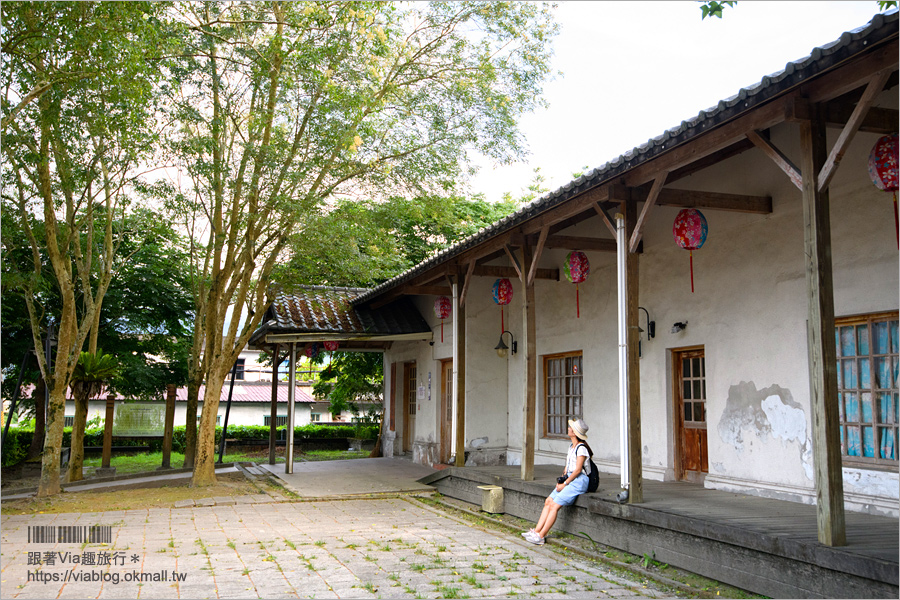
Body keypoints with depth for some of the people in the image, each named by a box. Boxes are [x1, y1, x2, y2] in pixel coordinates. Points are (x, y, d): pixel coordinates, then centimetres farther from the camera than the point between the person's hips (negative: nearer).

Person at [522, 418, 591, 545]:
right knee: (548, 501, -1)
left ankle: (540, 536, -14)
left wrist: (564, 484, -12)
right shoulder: (571, 447, 16)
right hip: (569, 479, 9)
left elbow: (578, 470, -16)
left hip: (578, 481, -9)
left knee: (555, 505, -16)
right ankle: (537, 530, -3)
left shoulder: (581, 448, -13)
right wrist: (561, 480, 4)